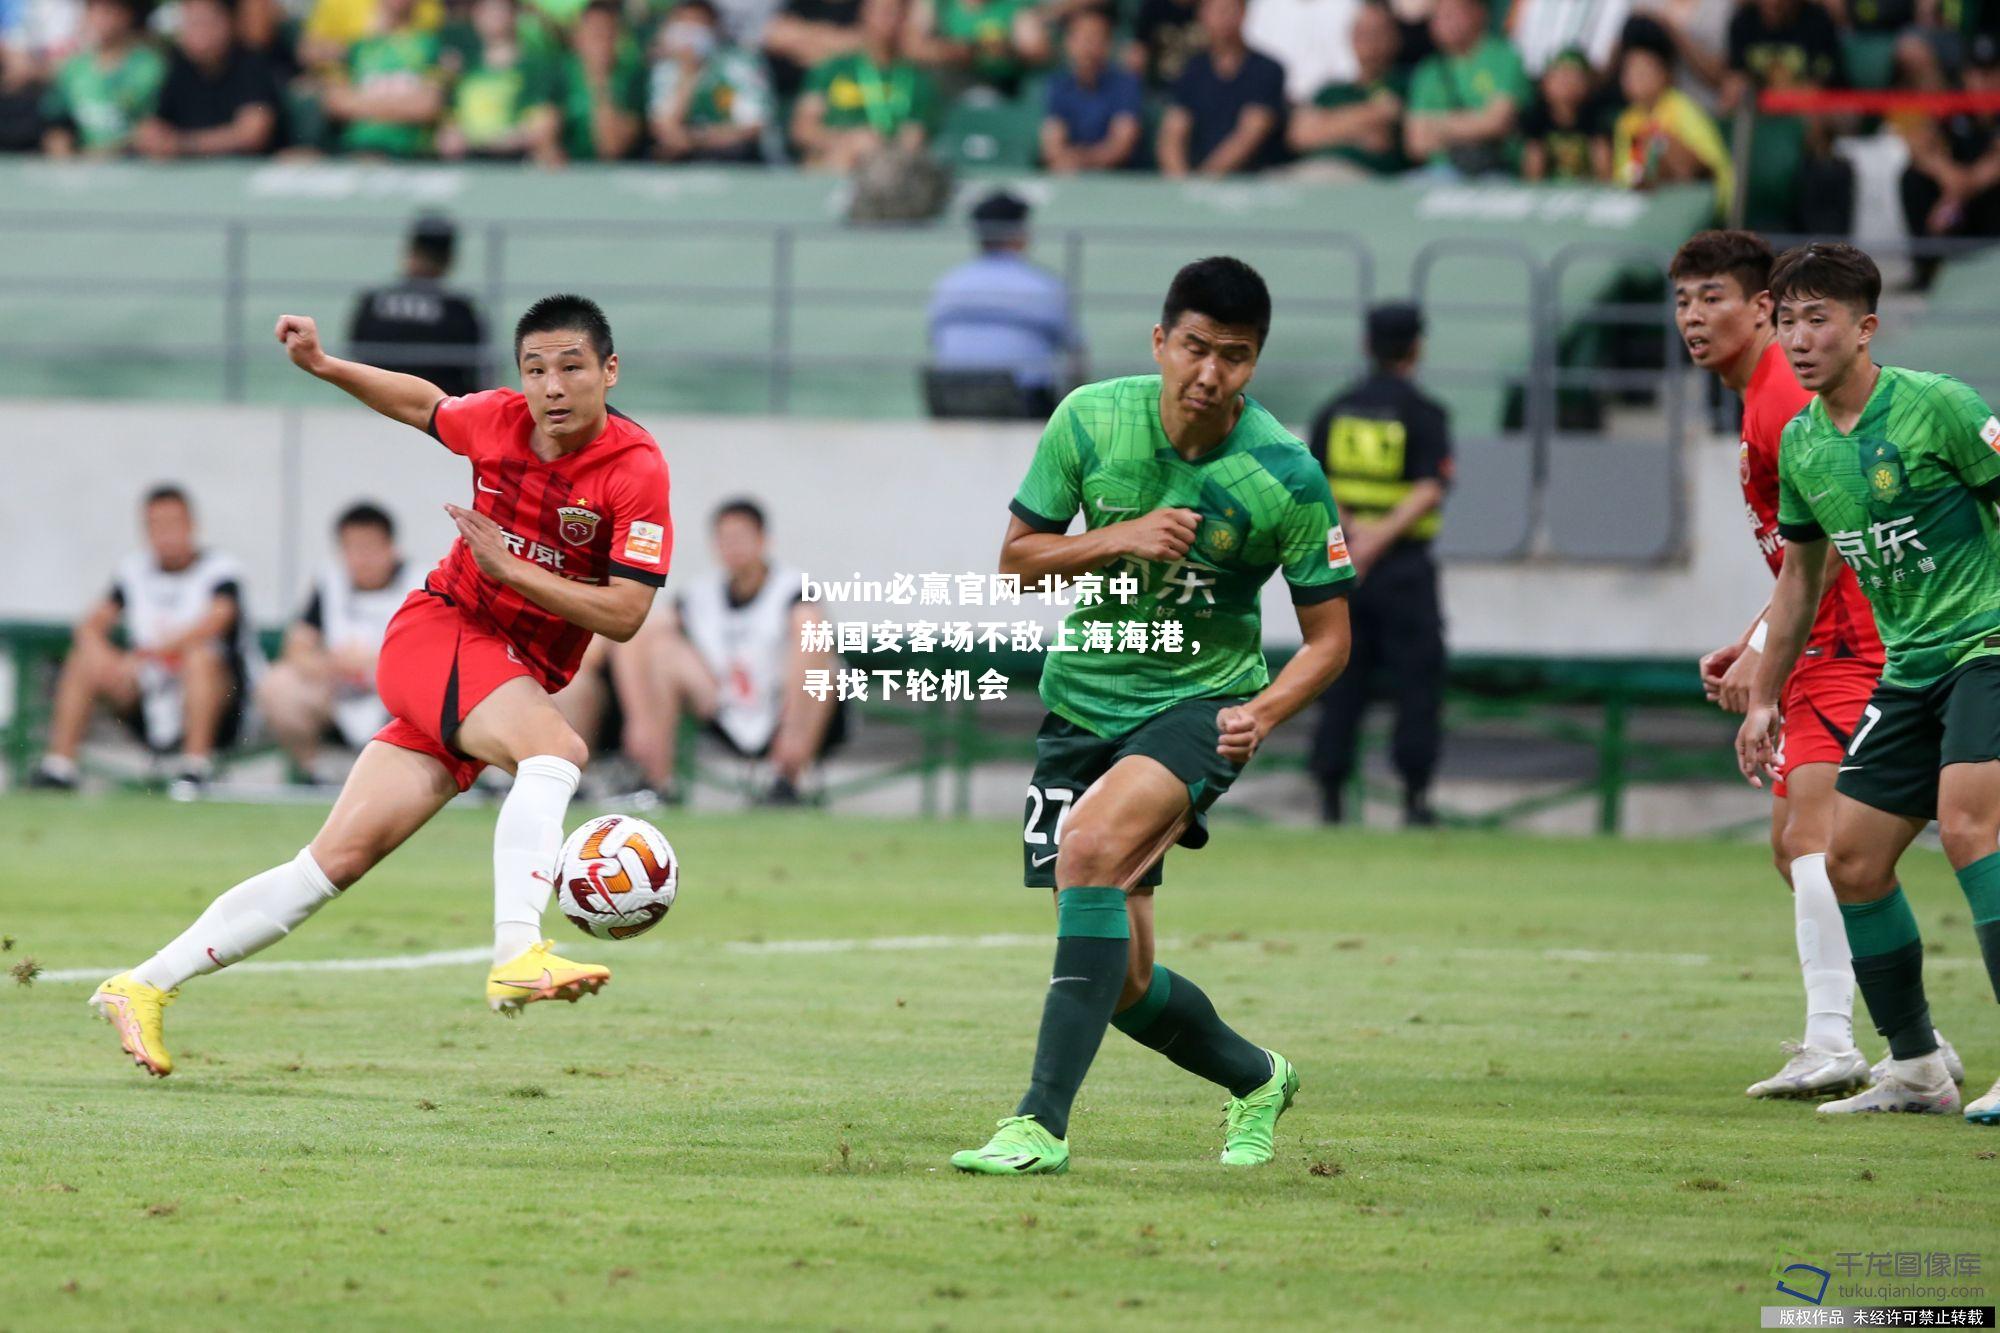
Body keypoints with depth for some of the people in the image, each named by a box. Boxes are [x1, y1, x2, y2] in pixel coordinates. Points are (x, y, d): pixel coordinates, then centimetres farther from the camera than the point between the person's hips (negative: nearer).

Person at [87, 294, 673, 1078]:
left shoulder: (638, 470, -12)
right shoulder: (496, 421, -5)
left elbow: (624, 615, -16)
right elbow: (423, 404, 20)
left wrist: (508, 566, -21)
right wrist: (324, 367, 9)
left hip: (518, 680, 1)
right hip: (437, 630, -1)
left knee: (338, 861, 0)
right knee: (555, 750, -33)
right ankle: (517, 955, -47)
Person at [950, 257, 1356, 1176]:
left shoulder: (1286, 477, -13)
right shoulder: (1090, 419, -8)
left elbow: (1328, 636, -4)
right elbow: (1016, 558, 1)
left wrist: (1265, 712, -22)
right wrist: (1119, 539, -17)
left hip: (1202, 701, -4)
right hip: (1085, 698, 4)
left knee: (1091, 845, -34)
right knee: (1121, 982, 4)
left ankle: (1043, 1122, -33)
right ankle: (1255, 1079, 37)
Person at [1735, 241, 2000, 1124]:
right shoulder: (1799, 444, 9)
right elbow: (1800, 574, 23)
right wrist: (1765, 696, 24)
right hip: (1910, 671, 8)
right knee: (1850, 860, 5)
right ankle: (1915, 1068, 19)